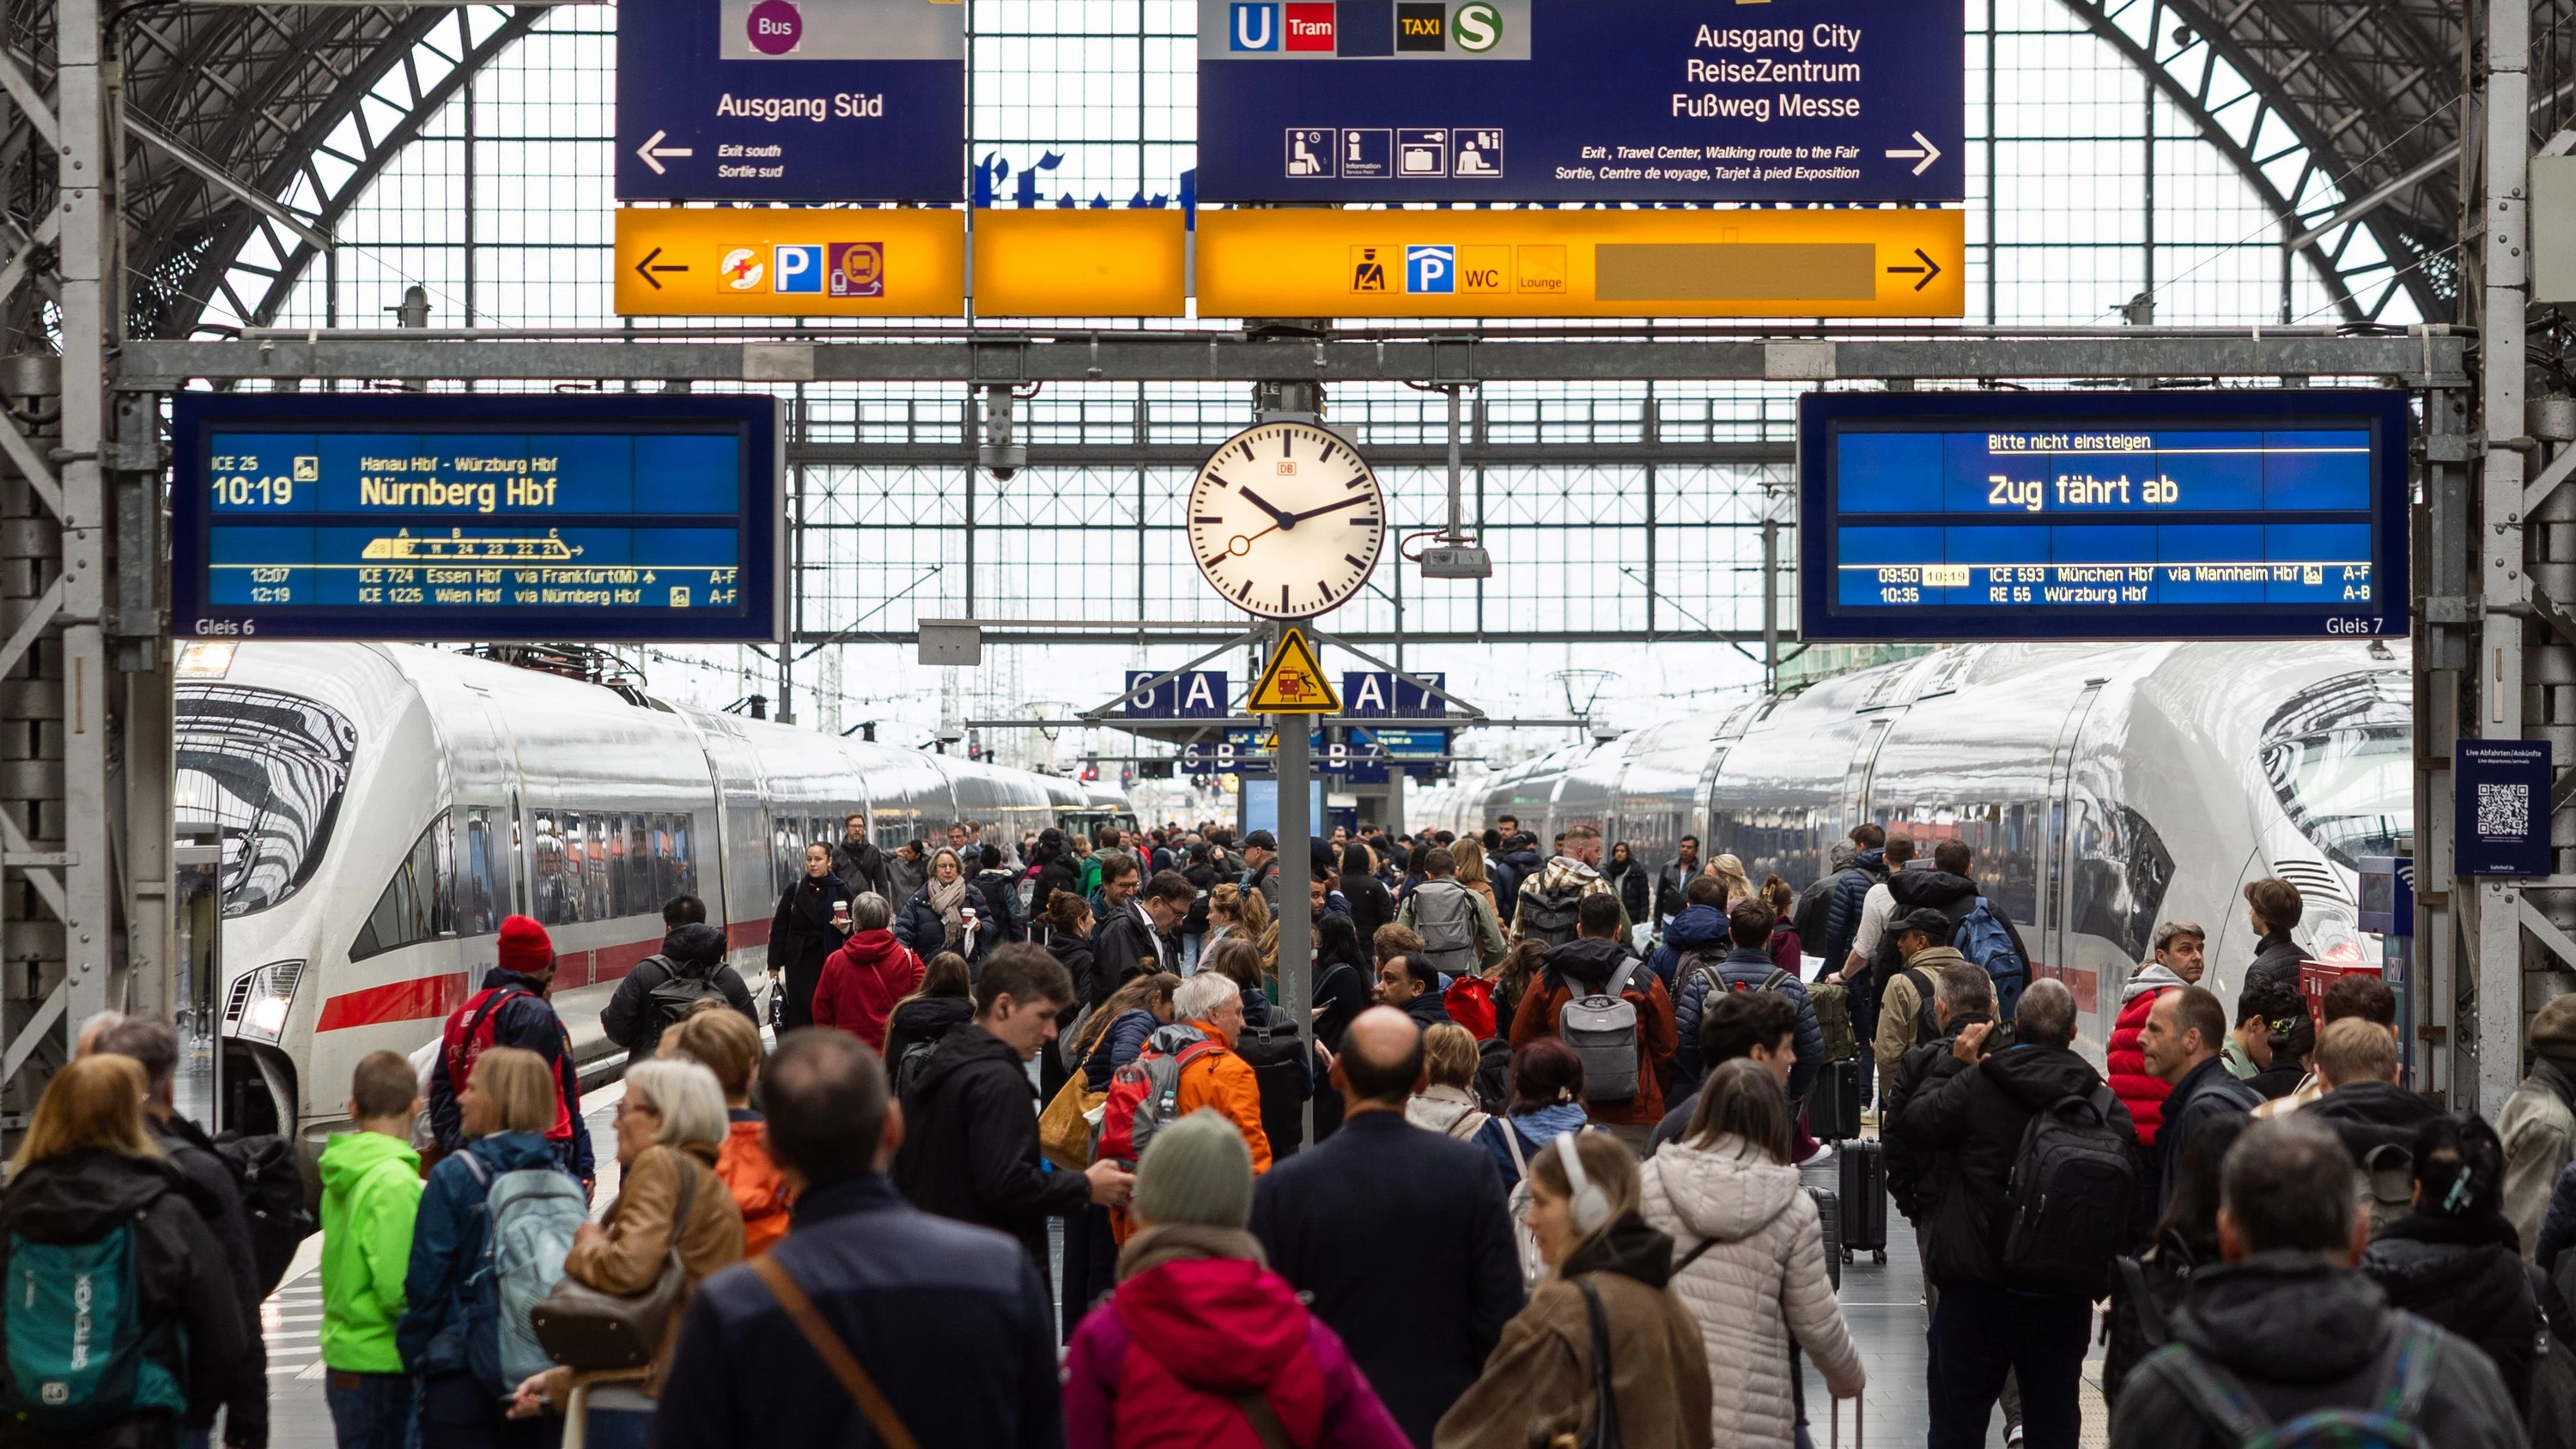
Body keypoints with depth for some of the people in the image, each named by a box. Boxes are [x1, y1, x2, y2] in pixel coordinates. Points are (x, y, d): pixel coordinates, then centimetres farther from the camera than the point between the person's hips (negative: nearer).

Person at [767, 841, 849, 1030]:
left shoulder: (841, 892, 3)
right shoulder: (794, 892, 6)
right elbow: (779, 930, 7)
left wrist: (844, 928, -15)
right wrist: (774, 966, 3)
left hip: (831, 962, -1)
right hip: (800, 964, 1)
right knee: (801, 1015, -4)